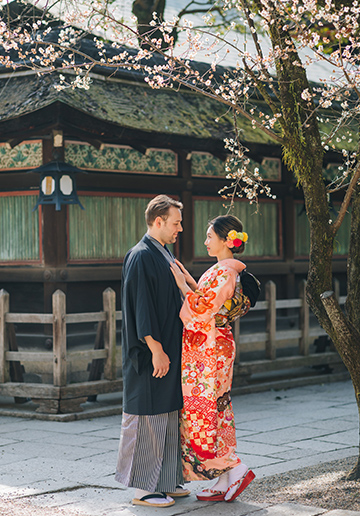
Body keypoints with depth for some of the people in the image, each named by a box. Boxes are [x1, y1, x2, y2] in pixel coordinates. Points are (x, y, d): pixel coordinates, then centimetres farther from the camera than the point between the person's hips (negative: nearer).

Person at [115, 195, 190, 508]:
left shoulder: (163, 256, 16)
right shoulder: (141, 257, -15)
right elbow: (142, 309, -20)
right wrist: (156, 349, -22)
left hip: (169, 351, 10)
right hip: (153, 354, -10)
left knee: (168, 416, 13)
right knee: (148, 417, -4)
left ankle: (165, 481, 21)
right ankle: (143, 488, 3)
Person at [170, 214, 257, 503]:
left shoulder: (224, 271, -16)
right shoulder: (229, 270, 14)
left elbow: (202, 310, -21)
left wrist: (182, 283, -14)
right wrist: (190, 281, 14)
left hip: (207, 349, -10)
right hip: (215, 346, 10)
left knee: (202, 412, -5)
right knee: (215, 410, 10)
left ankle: (236, 470, -4)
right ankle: (224, 483, 11)